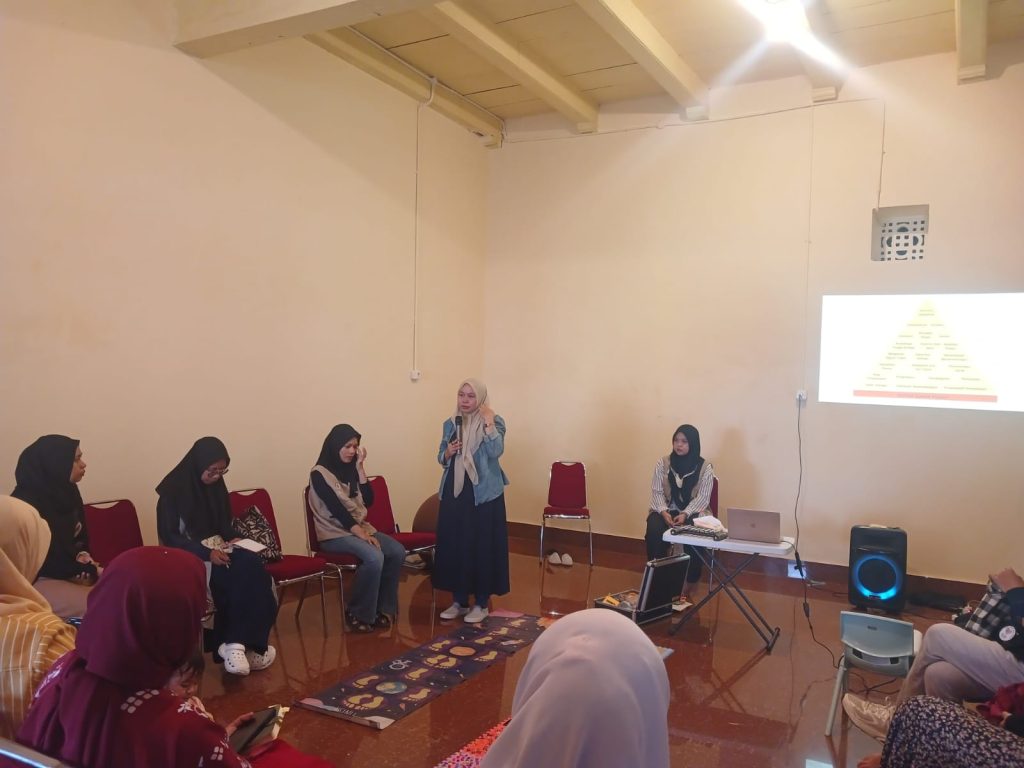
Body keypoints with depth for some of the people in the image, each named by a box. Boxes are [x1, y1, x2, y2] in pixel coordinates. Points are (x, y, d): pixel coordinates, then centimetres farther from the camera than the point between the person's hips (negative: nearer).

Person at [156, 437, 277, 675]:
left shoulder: (216, 485, 9)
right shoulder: (173, 490, -10)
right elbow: (168, 537, -13)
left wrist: (233, 538, -3)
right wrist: (206, 553, -24)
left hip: (219, 548, 6)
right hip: (190, 556, -6)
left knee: (252, 567, -26)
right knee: (237, 577, -32)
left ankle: (237, 643, -23)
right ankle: (241, 644, -21)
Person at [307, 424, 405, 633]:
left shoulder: (350, 470, 11)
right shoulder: (319, 474, -10)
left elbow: (368, 501, 2)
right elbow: (336, 509, -17)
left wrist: (360, 468, -3)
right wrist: (360, 534, -22)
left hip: (359, 527, 7)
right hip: (334, 533, -7)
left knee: (397, 552, -16)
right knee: (374, 557, -32)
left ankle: (384, 608, -4)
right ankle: (358, 613, -14)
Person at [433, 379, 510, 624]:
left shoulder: (494, 422, -4)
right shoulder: (450, 424, 10)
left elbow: (496, 451, -20)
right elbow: (441, 458, 14)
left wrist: (488, 422, -22)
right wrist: (448, 452, -6)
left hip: (484, 493, -5)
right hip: (454, 492, 5)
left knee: (482, 546, 0)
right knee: (453, 545, 7)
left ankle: (481, 603, 13)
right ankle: (459, 601, 21)